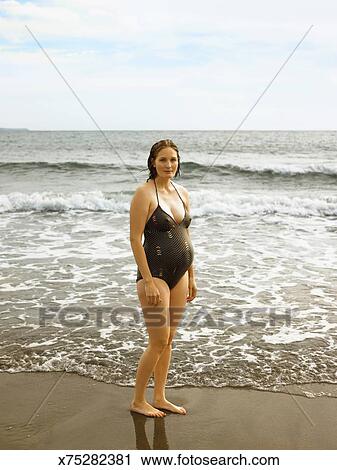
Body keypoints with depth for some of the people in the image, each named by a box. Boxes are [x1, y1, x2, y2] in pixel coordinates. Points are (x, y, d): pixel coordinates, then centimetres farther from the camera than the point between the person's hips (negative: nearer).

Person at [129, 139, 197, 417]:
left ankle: (160, 398, 26)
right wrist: (149, 281, -18)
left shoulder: (183, 193, 10)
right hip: (155, 272, -7)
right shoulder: (144, 193, -11)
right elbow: (135, 238, -14)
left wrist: (192, 277, 16)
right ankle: (138, 401, 15)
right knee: (159, 341, -3)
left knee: (169, 340, 12)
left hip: (179, 273, 7)